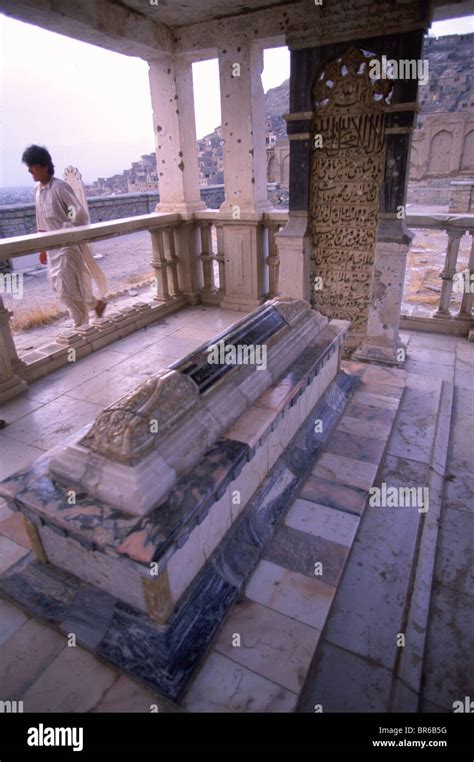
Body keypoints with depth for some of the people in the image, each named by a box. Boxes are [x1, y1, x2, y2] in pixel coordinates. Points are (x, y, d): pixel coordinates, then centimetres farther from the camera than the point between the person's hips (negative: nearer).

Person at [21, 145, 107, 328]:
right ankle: (96, 303, 29)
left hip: (68, 244, -8)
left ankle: (81, 326, 6)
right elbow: (42, 222, 16)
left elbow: (80, 213, -18)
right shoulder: (37, 189, 11)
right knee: (59, 286, 13)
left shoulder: (59, 187, -13)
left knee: (68, 288, -8)